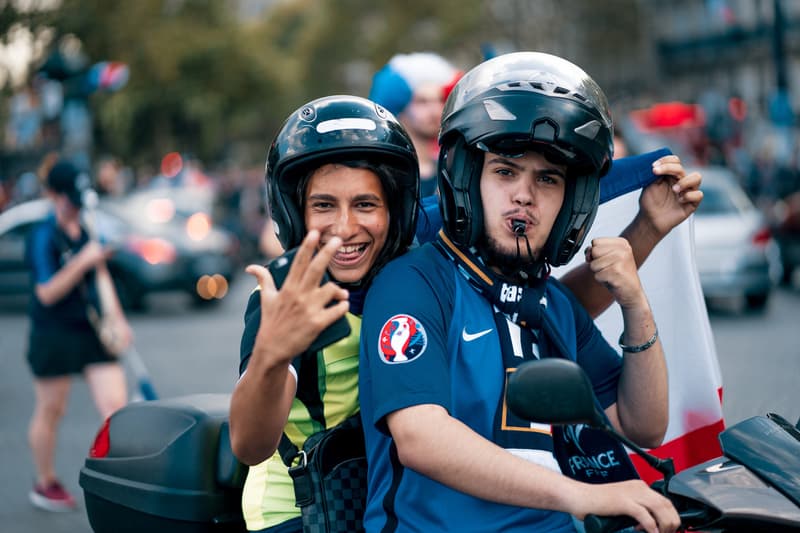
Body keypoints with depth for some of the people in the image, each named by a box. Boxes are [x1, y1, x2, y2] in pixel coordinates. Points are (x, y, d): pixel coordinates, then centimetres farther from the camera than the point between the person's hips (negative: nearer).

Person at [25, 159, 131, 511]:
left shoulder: (88, 228, 6)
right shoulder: (43, 237, -14)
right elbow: (47, 293, -19)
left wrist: (117, 318, 16)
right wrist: (82, 261, -26)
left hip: (93, 332, 6)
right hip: (54, 335, -6)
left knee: (115, 405, -3)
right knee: (50, 412, 10)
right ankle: (45, 484, 29)